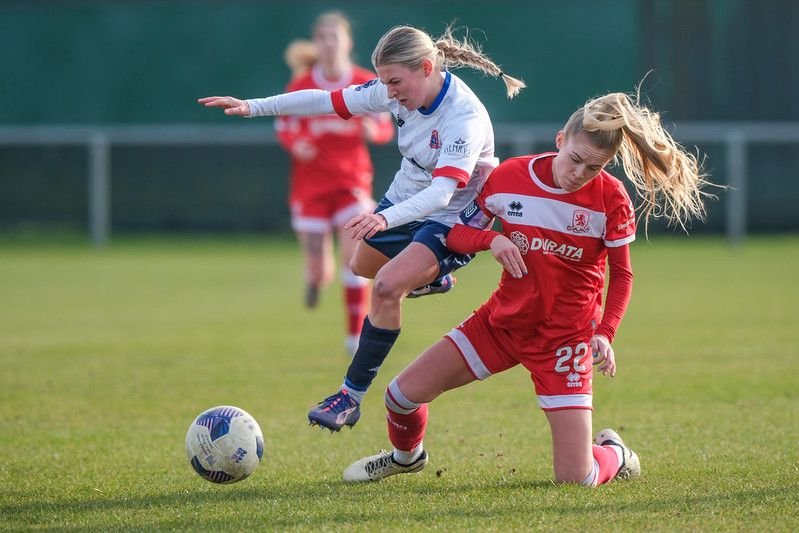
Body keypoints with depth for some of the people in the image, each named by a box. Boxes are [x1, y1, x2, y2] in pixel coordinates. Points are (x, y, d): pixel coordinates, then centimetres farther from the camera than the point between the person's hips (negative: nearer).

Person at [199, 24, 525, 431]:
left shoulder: (465, 118, -35)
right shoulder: (397, 92, -15)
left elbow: (442, 191, -46)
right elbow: (329, 101, -9)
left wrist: (385, 219, -61)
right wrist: (253, 107, -14)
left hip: (448, 220, -8)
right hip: (402, 203, 8)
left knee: (387, 286, -28)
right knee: (361, 267, 29)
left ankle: (352, 397, -17)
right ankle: (426, 278, 61)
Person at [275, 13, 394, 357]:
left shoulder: (366, 84, -3)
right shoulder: (301, 86, -4)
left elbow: (385, 128, 2)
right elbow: (284, 128, 5)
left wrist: (374, 130, -21)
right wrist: (295, 145, -16)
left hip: (352, 181, 0)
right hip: (310, 183, 0)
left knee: (355, 256, -17)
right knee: (320, 272, 0)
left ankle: (356, 335, -8)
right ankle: (317, 276, 41)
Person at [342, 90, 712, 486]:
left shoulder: (611, 199, -13)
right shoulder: (509, 176, -8)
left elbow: (621, 274, -1)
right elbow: (456, 233, 3)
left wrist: (604, 332, -14)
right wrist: (491, 239, -19)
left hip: (566, 335, -3)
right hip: (503, 320, 3)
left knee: (576, 480, -12)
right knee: (405, 393, -3)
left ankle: (614, 454, 27)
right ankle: (407, 456, 33)